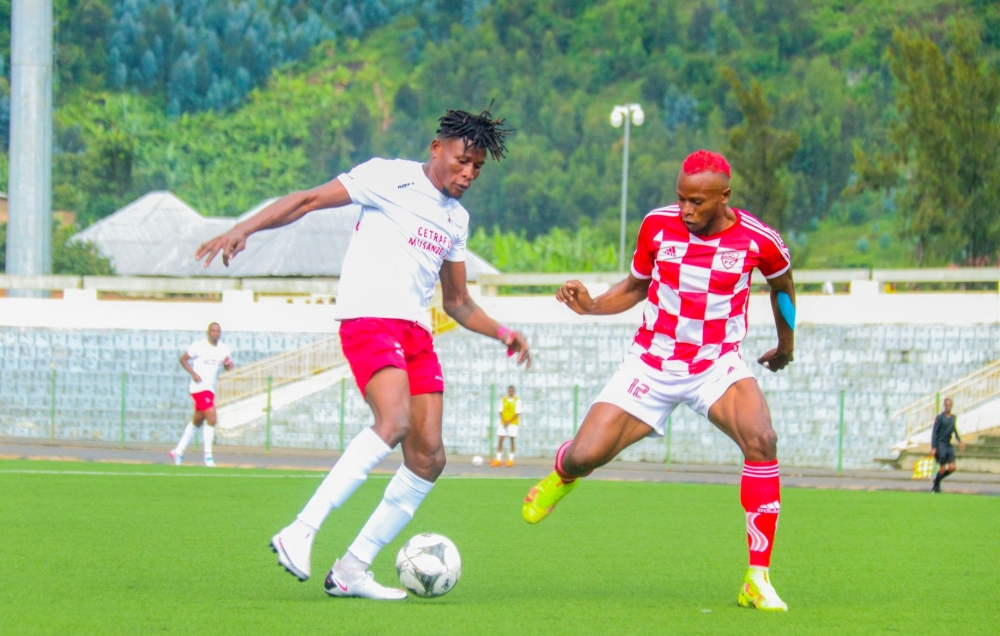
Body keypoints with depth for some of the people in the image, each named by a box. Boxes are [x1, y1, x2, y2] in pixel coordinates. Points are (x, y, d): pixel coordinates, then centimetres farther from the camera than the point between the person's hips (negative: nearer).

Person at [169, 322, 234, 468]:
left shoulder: (224, 349, 8)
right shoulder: (199, 346, -7)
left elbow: (227, 367, 14)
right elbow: (183, 359, 0)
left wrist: (228, 364, -11)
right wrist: (193, 373, -13)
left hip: (211, 389, 7)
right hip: (200, 387, -7)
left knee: (197, 422, 16)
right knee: (212, 419, -18)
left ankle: (179, 451, 29)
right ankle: (208, 455, -12)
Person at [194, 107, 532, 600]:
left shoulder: (457, 218, 23)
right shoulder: (391, 177, 2)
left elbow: (457, 303, 31)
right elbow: (309, 200, -1)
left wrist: (500, 333, 16)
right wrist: (245, 228, -13)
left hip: (416, 331, 8)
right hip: (369, 318, -8)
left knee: (428, 458, -3)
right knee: (394, 421, -30)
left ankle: (351, 570, 3)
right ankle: (301, 532, -29)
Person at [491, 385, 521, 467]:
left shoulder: (517, 400, -2)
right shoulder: (503, 400, 8)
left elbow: (517, 413, -7)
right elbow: (501, 411, 5)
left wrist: (509, 422, -14)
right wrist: (504, 421, -10)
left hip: (512, 423, -3)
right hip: (503, 423, 3)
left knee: (512, 441, -4)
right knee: (500, 440, -2)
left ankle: (511, 460, 0)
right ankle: (498, 460, 2)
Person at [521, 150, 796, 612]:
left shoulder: (757, 240, -12)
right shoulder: (657, 226, -8)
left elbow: (781, 284, 11)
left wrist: (786, 343, 23)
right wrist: (591, 305, -9)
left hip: (718, 364, -1)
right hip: (652, 362, 1)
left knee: (761, 441, -30)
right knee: (584, 456, -9)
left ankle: (758, 580, -22)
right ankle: (561, 476, 36)